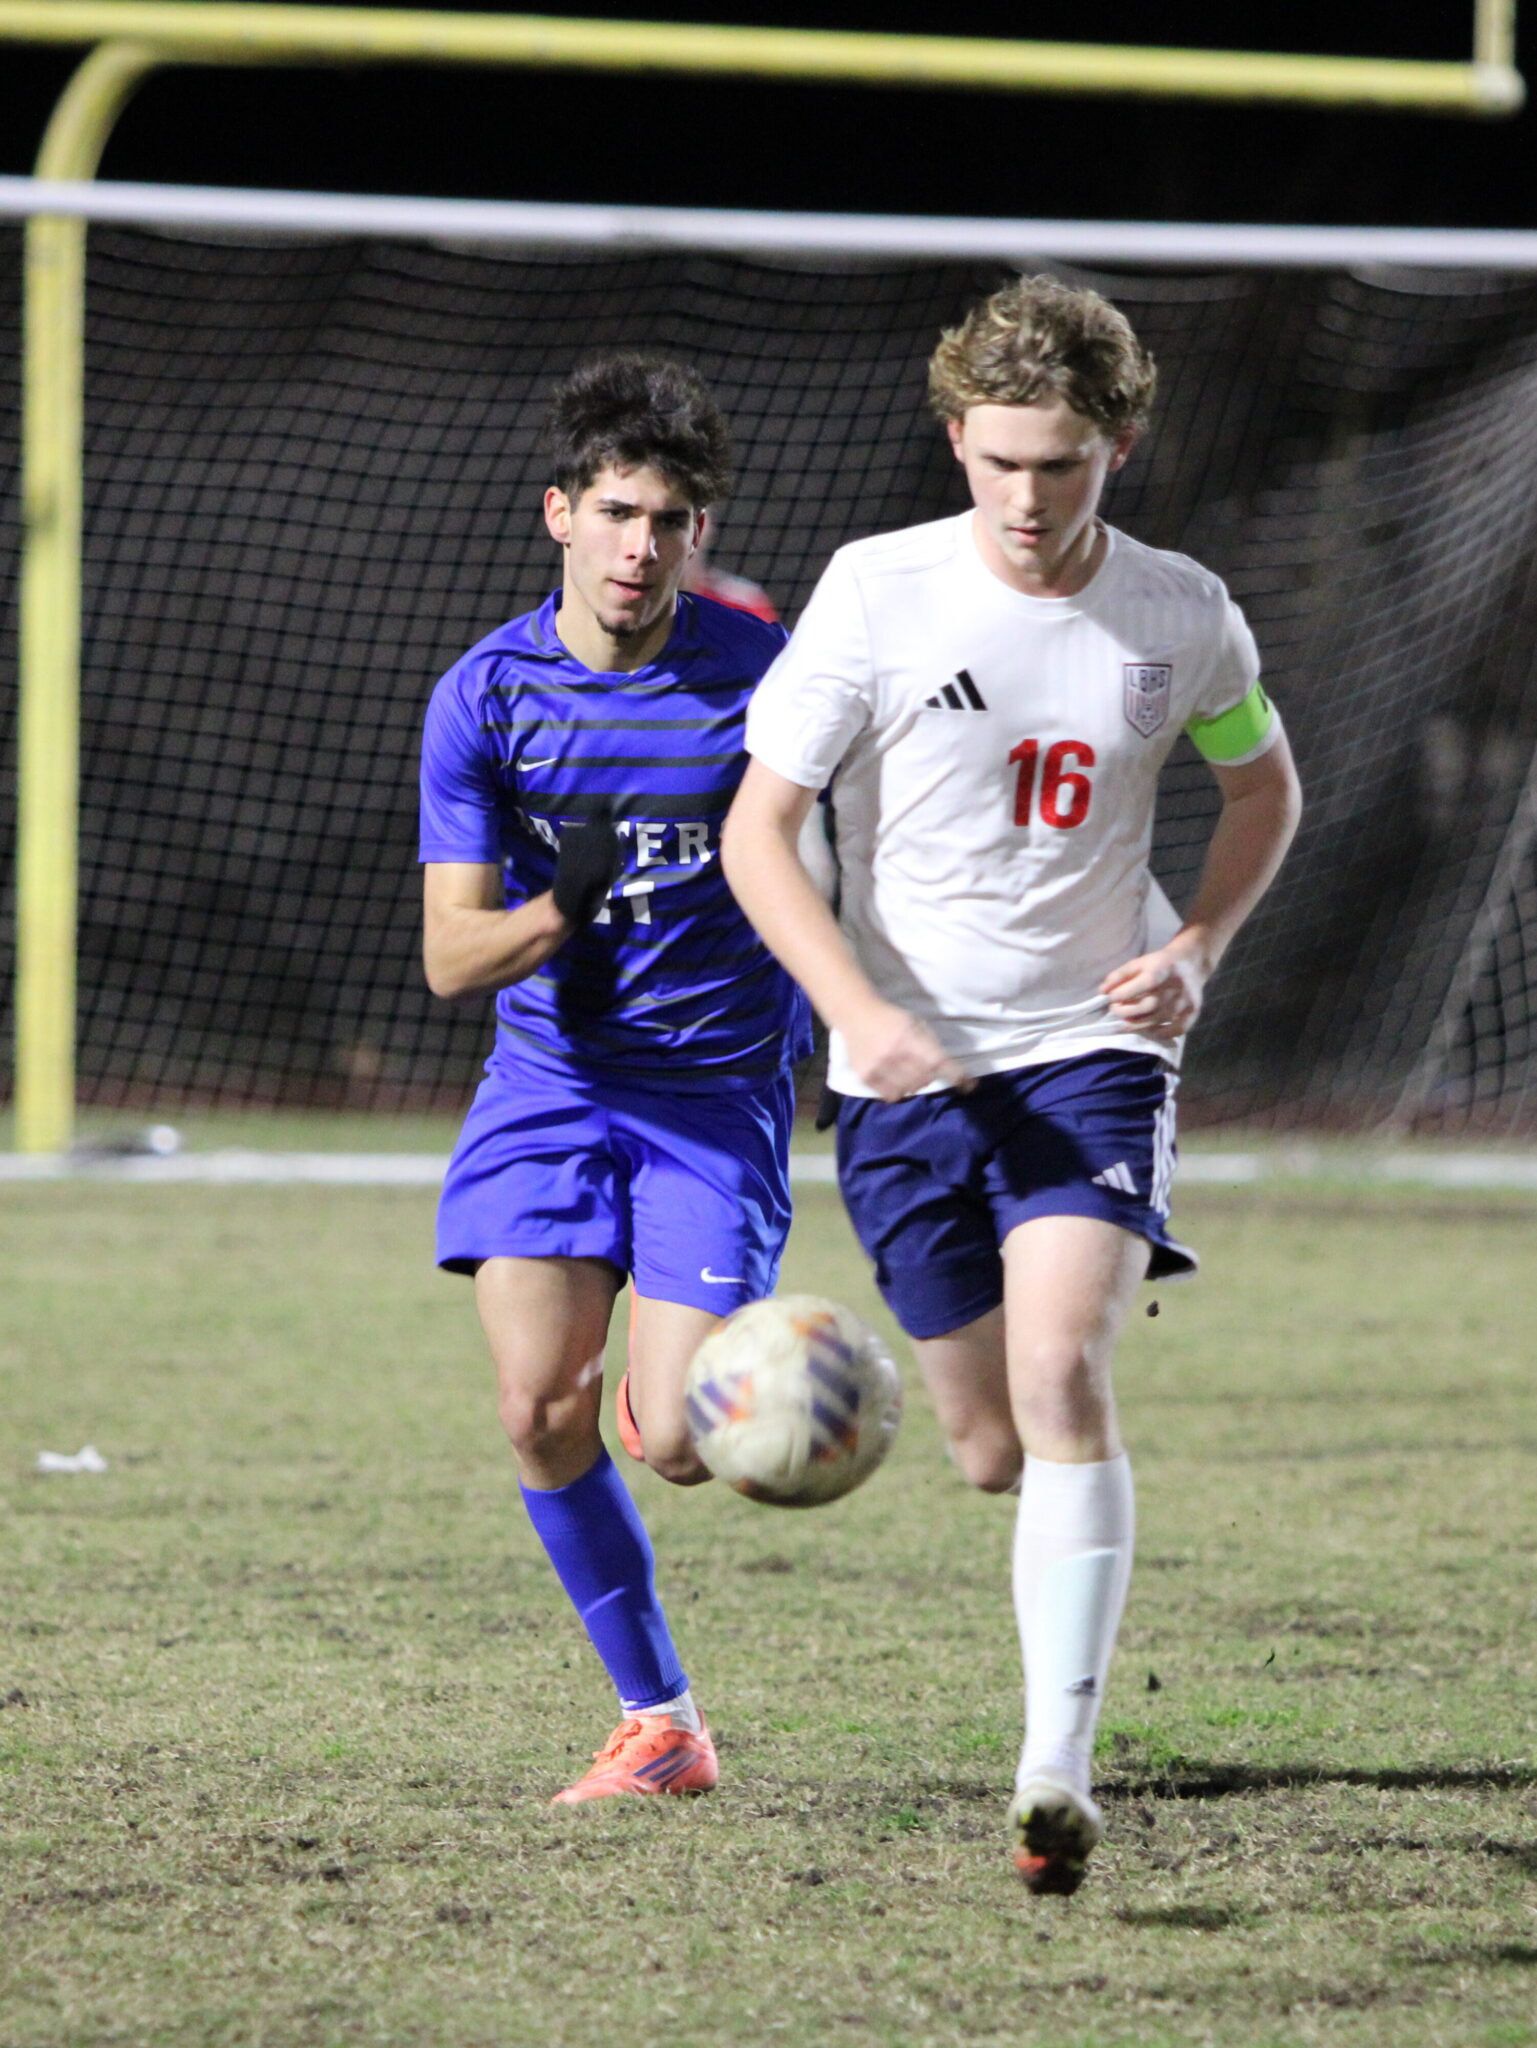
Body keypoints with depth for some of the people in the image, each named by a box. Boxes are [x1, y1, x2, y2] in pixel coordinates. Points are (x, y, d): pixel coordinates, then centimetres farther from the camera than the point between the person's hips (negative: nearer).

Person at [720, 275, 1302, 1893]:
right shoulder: (878, 593, -9)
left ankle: (1056, 1770, -25)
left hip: (1093, 1050, -1)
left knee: (1059, 1373, -23)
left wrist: (1199, 949, 0)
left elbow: (1263, 784, 18)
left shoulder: (1181, 616, -2)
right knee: (992, 1452, 7)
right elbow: (757, 829, -7)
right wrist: (863, 1012, -21)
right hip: (911, 1072, 1)